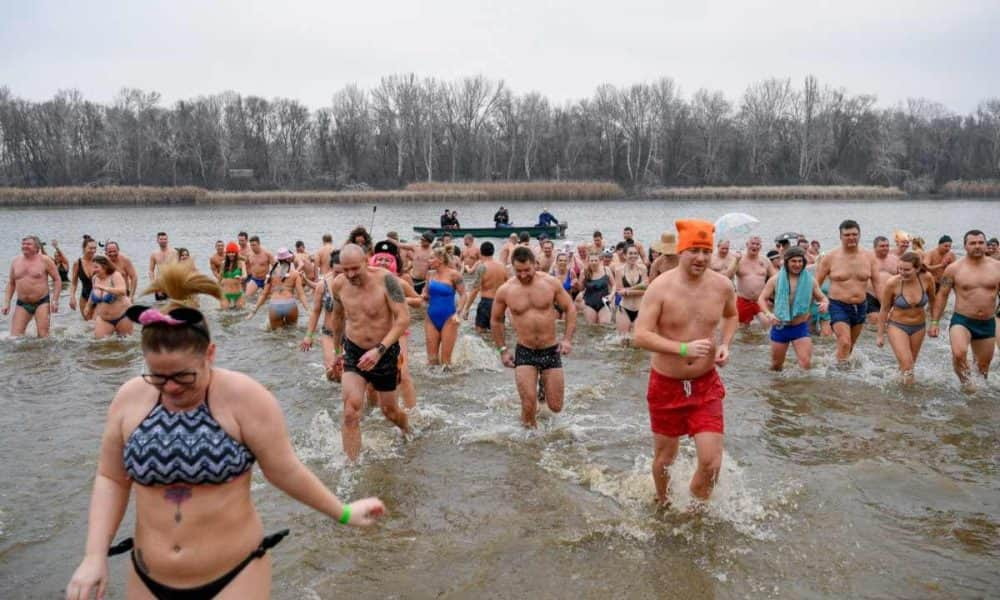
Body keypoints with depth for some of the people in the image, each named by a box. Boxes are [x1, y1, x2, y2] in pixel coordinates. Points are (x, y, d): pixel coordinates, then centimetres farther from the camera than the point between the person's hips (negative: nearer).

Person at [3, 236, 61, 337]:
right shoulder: (15, 261, 9)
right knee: (15, 337, -3)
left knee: (43, 335, -8)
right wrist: (7, 302, 9)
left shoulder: (45, 260, -4)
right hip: (21, 304, 4)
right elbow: (11, 283, 17)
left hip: (42, 303, -4)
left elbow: (57, 280, -3)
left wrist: (55, 300, -11)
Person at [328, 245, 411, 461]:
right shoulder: (338, 285, -8)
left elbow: (404, 318, -23)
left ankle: (408, 431, 50)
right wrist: (337, 349, 25)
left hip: (385, 353, -2)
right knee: (351, 413, -17)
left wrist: (379, 350, -32)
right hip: (354, 353, 2)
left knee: (389, 410, 17)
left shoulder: (385, 280, -21)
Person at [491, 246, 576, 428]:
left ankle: (544, 384, 39)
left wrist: (567, 339, -7)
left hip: (551, 350, 1)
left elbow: (570, 309, 4)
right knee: (529, 405, -12)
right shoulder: (505, 290, -6)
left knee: (555, 407, 6)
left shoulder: (551, 283, -6)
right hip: (524, 352, -1)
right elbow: (495, 321, 9)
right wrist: (503, 349, 6)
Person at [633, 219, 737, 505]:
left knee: (711, 463, -6)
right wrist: (684, 348, -32)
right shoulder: (660, 287, -17)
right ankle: (662, 505, 46)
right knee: (665, 459, 15)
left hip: (706, 385, 2)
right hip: (666, 385, -2)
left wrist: (725, 344, -2)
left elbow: (732, 316, 16)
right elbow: (640, 336, -23)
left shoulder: (722, 285, -6)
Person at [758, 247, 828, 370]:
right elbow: (762, 299, -5)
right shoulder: (775, 280, -3)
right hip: (780, 327, 0)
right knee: (776, 366, 11)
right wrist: (768, 314, -24)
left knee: (806, 364, -13)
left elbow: (822, 298, 9)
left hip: (801, 328, 0)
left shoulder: (810, 281, 0)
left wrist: (825, 304, -17)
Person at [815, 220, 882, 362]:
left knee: (851, 345, 15)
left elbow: (877, 284, 6)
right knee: (844, 343, -18)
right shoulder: (830, 257, -7)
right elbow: (816, 283, -2)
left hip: (860, 307, 4)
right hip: (839, 306, -4)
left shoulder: (869, 258, 2)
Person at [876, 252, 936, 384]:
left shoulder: (927, 278, -17)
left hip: (919, 326, 3)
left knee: (910, 364, 17)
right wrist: (880, 335, -3)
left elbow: (932, 300, 4)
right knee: (906, 365, -14)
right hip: (897, 326, -3)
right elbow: (884, 310, -10)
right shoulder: (892, 283, -23)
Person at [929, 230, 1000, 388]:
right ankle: (964, 381, -2)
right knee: (959, 354, -31)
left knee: (984, 366, 17)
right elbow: (942, 295, -1)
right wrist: (934, 322, -3)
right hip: (961, 321, -3)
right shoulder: (954, 268, -5)